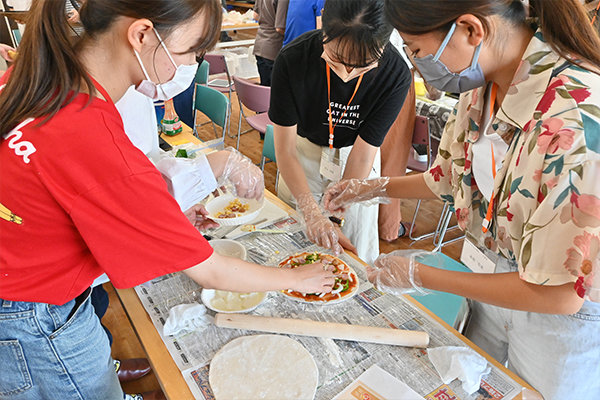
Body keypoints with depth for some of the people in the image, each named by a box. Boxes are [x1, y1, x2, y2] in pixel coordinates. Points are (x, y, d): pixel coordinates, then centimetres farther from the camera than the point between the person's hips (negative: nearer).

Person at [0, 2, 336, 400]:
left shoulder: (33, 74, -10)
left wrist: (170, 218, 1)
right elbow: (208, 272, -26)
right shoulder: (99, 147, -37)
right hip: (39, 328, -7)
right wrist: (298, 279, -10)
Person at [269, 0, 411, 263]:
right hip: (306, 147, 1)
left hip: (355, 153, 0)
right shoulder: (292, 59, -30)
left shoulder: (396, 75, -29)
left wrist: (334, 217, -23)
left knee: (358, 249, 5)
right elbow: (285, 149, -25)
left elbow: (362, 155, -23)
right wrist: (313, 214, -34)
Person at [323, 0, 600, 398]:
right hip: (499, 275, 6)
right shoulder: (485, 82, -10)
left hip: (566, 318, -5)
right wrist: (376, 187, 5)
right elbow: (455, 176, 7)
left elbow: (557, 294, -28)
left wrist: (419, 276, -21)